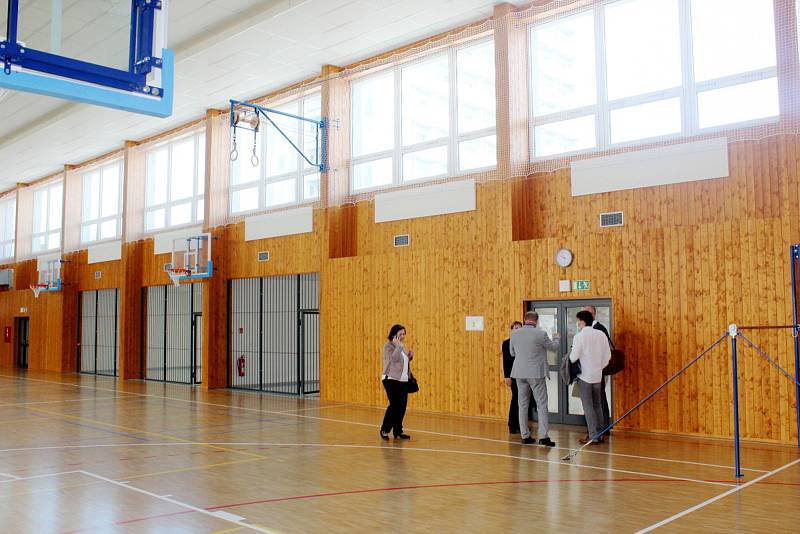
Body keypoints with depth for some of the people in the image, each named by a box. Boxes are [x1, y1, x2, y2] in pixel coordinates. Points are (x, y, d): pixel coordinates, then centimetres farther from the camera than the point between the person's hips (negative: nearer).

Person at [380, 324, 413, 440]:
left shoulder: (402, 346, 16)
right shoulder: (389, 346, -8)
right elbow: (393, 359, -24)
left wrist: (410, 356, 6)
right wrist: (399, 346, -21)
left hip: (403, 380, 8)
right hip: (391, 380, -8)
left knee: (402, 406, 5)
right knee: (394, 405, -11)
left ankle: (398, 431, 14)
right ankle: (384, 430, 3)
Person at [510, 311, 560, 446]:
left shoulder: (514, 334, 2)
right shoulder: (540, 333, -11)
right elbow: (553, 346, 5)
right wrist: (557, 338, 26)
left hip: (520, 373, 4)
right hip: (536, 373, -4)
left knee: (523, 405, 11)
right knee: (542, 404, 0)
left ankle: (525, 436, 12)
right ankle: (543, 436, -6)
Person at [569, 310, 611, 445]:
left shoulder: (579, 336, -13)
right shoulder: (601, 334, 2)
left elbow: (574, 357, -13)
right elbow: (607, 355, 5)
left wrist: (569, 358, 9)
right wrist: (599, 367, 15)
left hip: (584, 376, -5)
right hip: (597, 376, 5)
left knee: (588, 407, 0)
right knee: (597, 405, 14)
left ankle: (593, 436, 0)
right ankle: (599, 434, 18)